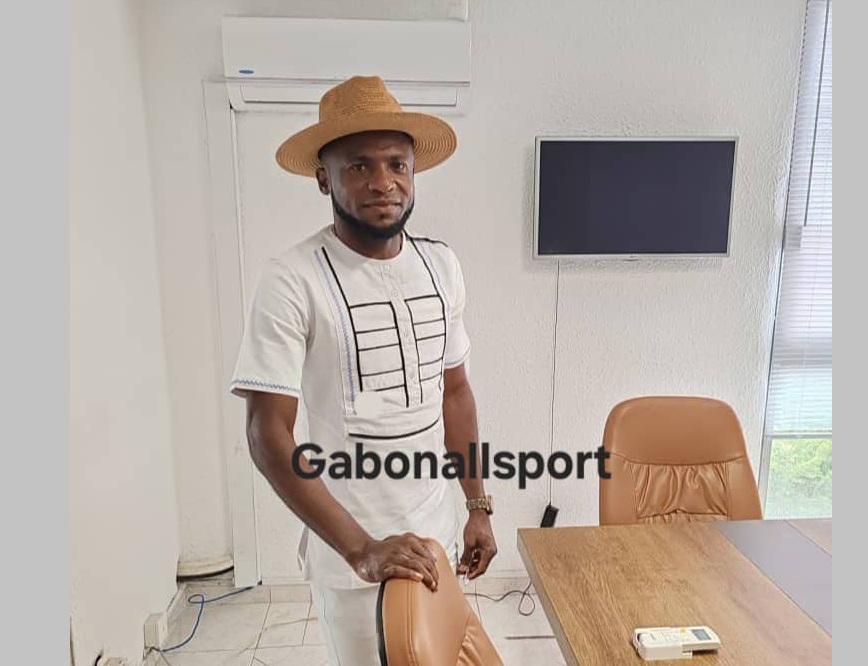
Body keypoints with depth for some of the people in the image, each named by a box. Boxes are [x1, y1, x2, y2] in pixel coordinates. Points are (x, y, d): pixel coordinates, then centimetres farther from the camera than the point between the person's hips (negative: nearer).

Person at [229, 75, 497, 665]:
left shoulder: (441, 264, -1)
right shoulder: (293, 281, -18)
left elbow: (454, 390, 6)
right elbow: (268, 435, -19)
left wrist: (479, 506, 8)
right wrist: (362, 548, -26)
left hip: (439, 532, 5)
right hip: (350, 550, -5)